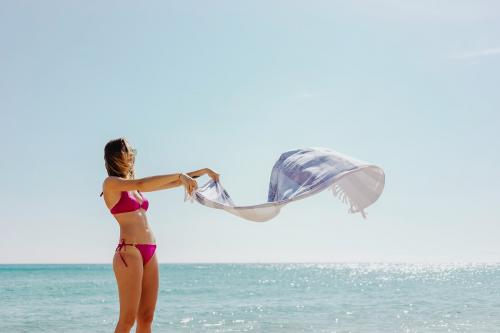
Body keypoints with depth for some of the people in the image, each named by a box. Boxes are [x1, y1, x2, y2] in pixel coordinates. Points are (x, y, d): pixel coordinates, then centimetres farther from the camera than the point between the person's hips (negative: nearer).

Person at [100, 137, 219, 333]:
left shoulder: (134, 186, 20)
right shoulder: (110, 183, -2)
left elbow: (173, 183, 27)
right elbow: (141, 184, -19)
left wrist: (203, 171, 25)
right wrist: (180, 175, -18)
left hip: (150, 253, 8)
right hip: (129, 251, -8)